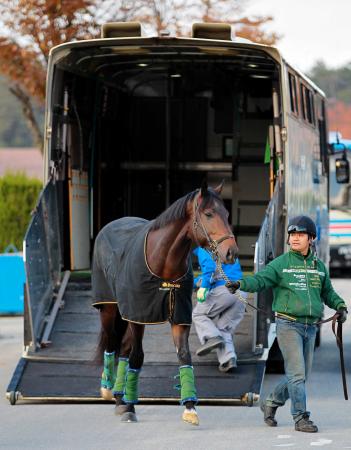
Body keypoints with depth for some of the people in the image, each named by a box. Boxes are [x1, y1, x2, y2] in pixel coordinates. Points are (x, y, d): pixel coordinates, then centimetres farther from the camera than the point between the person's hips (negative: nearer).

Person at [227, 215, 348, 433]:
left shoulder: (319, 266, 13)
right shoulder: (281, 264, -2)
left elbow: (327, 292, 25)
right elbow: (260, 280, -13)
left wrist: (340, 306, 9)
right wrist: (241, 283, -31)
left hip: (310, 327, 5)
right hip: (288, 324, -5)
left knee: (301, 375, 11)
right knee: (297, 373, -11)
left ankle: (272, 403, 30)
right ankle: (301, 418, -6)